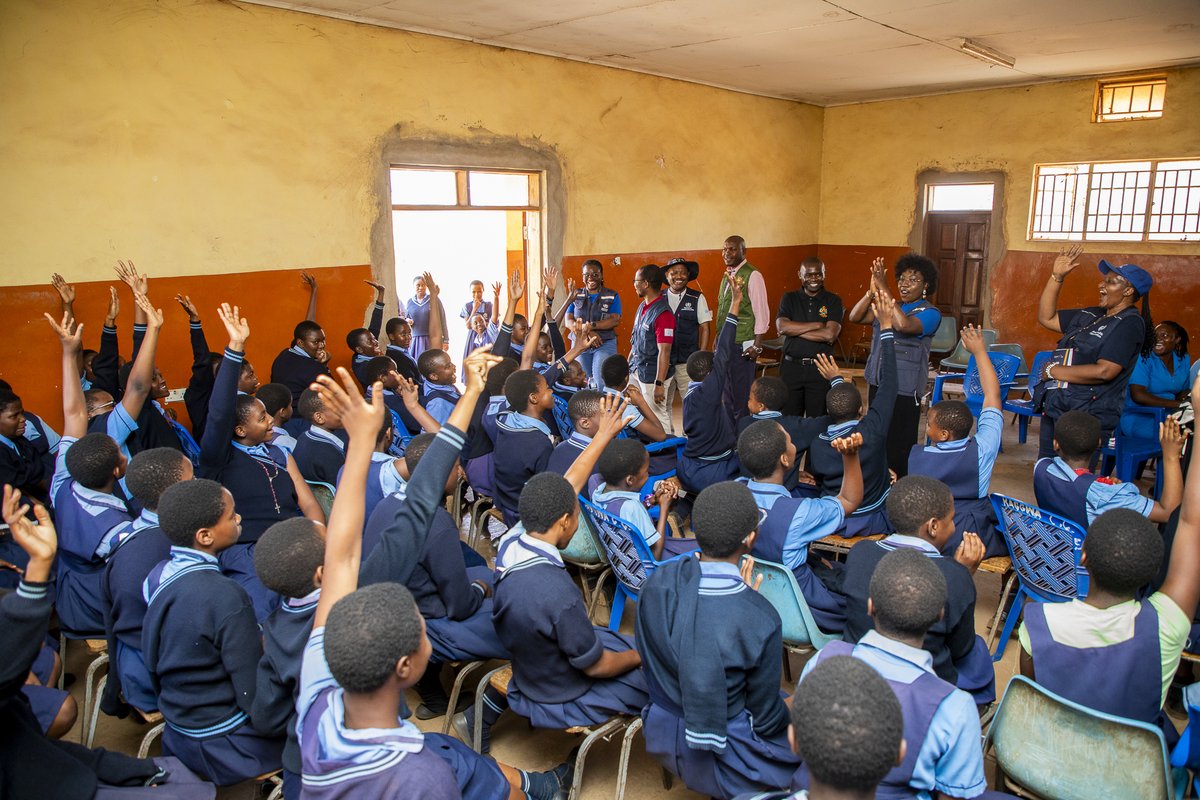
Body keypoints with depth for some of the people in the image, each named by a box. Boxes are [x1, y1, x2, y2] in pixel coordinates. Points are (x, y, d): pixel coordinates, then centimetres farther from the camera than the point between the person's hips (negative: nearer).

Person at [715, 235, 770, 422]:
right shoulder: (727, 275, 14)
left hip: (743, 346, -8)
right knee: (728, 393, 13)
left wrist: (757, 346, -17)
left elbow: (762, 313, -13)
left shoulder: (752, 275, -9)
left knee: (741, 395, -2)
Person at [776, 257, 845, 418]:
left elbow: (830, 335, -13)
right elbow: (781, 327, -11)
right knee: (789, 418, 8)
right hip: (791, 367, 1)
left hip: (820, 368, -1)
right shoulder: (789, 299, 7)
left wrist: (795, 330, -10)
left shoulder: (833, 301, 1)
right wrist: (817, 325, -11)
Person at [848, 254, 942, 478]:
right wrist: (872, 291, -10)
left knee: (899, 447, -1)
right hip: (878, 383, 6)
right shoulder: (890, 307, 11)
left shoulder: (930, 313, -7)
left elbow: (904, 325, -27)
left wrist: (884, 290, -23)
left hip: (905, 389, -6)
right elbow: (855, 317, 3)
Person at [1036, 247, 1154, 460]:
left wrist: (1053, 371, -12)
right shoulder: (1091, 315, 12)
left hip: (1087, 418, -8)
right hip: (1055, 409, 8)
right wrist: (1057, 276, 9)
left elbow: (1104, 371, -21)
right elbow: (1046, 318, 17)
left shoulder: (1129, 324, -11)